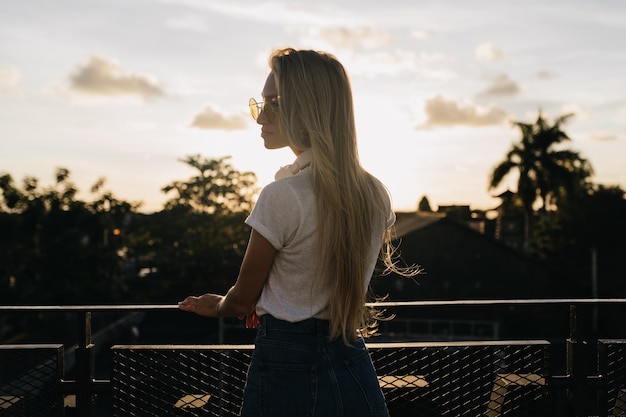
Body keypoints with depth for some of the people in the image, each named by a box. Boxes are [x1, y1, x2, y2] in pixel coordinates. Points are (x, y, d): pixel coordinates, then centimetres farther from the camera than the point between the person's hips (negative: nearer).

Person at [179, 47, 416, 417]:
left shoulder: (281, 197, -19)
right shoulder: (377, 196, -1)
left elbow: (242, 301, -6)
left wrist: (217, 306, 17)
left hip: (286, 370, -5)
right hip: (354, 369, 6)